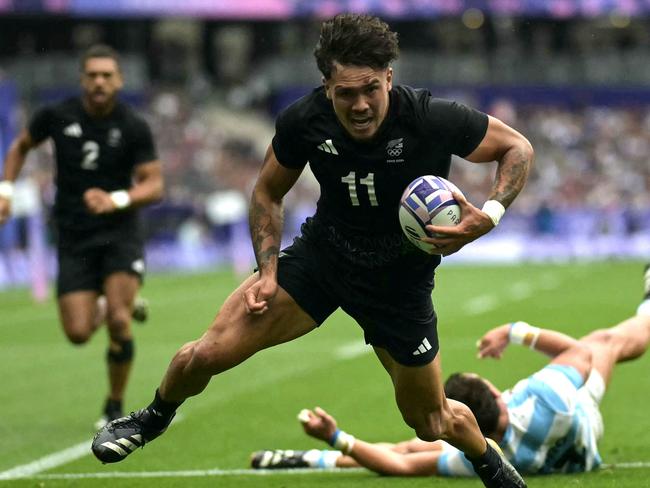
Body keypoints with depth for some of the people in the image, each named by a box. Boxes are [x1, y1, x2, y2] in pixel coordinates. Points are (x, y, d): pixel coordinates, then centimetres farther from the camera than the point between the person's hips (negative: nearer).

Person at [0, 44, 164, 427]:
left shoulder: (134, 128, -9)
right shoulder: (57, 116, -4)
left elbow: (154, 186, -10)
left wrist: (116, 200, -27)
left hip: (120, 233, -2)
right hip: (74, 238, 2)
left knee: (118, 320, -20)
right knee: (78, 333, -7)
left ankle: (115, 407, 1)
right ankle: (112, 307, 31)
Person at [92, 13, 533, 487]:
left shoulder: (433, 118, -28)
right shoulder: (304, 120, -19)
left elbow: (518, 147, -11)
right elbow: (268, 192, 1)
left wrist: (488, 216, -27)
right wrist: (267, 272, -9)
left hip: (402, 282, -1)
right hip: (322, 253, 2)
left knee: (431, 423, 11)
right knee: (209, 353, -10)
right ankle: (153, 420, 24)